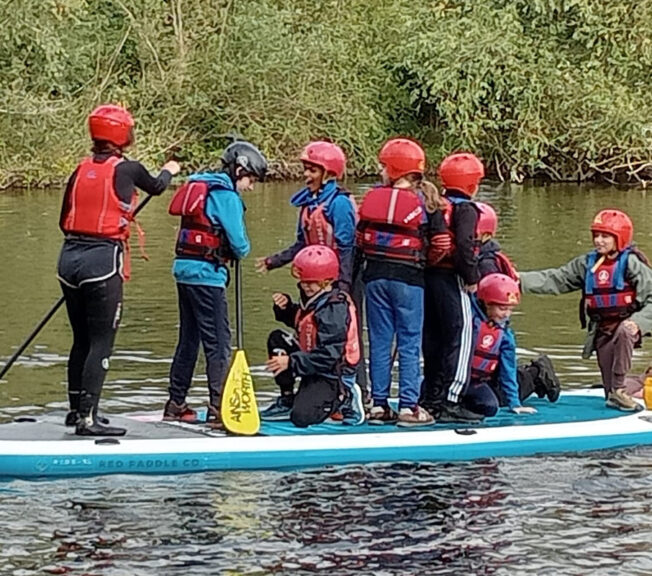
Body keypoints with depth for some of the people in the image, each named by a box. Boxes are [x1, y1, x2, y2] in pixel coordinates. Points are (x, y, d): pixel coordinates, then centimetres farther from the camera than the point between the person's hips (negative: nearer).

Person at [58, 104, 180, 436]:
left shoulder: (81, 170, 9)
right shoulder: (127, 169, -5)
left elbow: (64, 221, 12)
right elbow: (155, 187, 16)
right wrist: (169, 171, 38)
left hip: (69, 258, 6)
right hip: (103, 260, -6)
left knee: (81, 340, 18)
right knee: (101, 343, -4)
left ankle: (76, 409, 26)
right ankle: (88, 419, -9)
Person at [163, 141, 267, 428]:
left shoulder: (200, 185, 15)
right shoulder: (226, 195, -11)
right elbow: (239, 244, -12)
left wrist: (229, 250, 12)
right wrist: (242, 250, 10)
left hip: (184, 269, 9)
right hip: (207, 274, -9)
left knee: (189, 339, 16)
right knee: (219, 342, -5)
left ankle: (175, 405, 22)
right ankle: (218, 409, -9)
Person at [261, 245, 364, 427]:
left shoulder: (335, 309, -25)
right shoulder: (311, 298, 3)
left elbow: (329, 355, -29)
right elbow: (299, 322, 24)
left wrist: (291, 362, -29)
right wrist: (286, 308, 1)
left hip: (332, 373, -9)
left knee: (302, 417, -22)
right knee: (277, 339, 4)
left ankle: (344, 398, 4)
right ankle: (287, 400, 10)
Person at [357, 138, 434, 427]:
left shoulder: (372, 198, 2)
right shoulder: (419, 202, -9)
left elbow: (361, 239, 7)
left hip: (375, 275, 3)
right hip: (408, 277, -3)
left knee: (379, 341, 9)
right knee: (409, 343, 1)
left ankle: (379, 405, 10)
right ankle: (408, 406, -2)